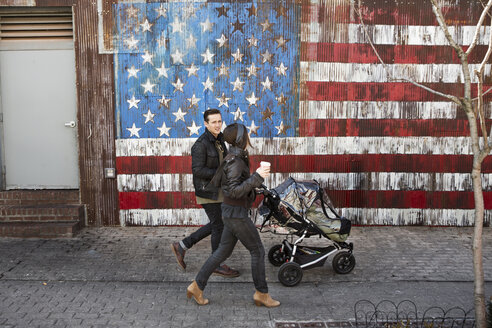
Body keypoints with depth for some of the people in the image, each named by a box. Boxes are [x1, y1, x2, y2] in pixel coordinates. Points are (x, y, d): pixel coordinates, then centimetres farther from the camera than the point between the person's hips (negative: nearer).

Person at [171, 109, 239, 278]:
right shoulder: (201, 144, -19)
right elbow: (198, 170, -22)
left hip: (218, 190, 9)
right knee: (219, 226, 0)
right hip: (207, 191, -9)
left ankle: (182, 246, 24)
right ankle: (217, 265, 16)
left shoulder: (219, 140, 9)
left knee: (216, 224, 15)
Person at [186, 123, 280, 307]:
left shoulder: (235, 157, 9)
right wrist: (256, 177, -29)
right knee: (258, 251, 2)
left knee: (224, 252, 15)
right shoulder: (235, 161, -21)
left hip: (231, 211, 10)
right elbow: (234, 191, -26)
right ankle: (261, 294, 14)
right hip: (236, 214, -10)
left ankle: (197, 286, 20)